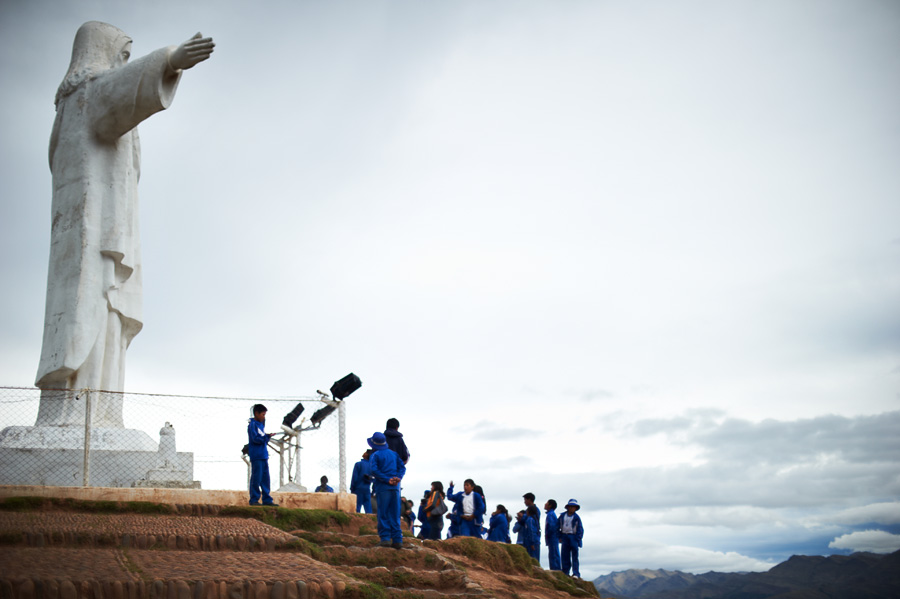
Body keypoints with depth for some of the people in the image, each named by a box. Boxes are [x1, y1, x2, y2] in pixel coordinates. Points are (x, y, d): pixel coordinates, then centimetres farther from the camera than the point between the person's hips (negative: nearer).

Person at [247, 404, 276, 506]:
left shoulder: (261, 424, 18)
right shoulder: (252, 425, -7)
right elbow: (255, 438, -17)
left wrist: (268, 436, 2)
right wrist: (267, 436, -10)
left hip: (264, 456, 8)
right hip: (256, 456, -8)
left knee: (265, 479, 8)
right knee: (256, 478, -5)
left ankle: (267, 499, 11)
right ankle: (254, 499, 1)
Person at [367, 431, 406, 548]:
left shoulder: (375, 455, 1)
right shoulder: (394, 453, 16)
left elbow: (374, 471, -13)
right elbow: (402, 467, 8)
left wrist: (387, 480, -12)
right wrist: (398, 477, -5)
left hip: (382, 487, -4)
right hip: (395, 488, 4)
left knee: (383, 514, 1)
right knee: (395, 515, 8)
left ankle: (385, 538, -5)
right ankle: (397, 540, 4)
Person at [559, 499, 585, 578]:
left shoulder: (576, 517, -1)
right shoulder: (562, 516, 7)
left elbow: (580, 529, -1)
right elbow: (558, 527, 14)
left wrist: (577, 539, -10)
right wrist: (560, 537, 6)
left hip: (573, 538, -3)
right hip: (565, 538, 3)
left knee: (574, 557, -3)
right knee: (565, 557, 6)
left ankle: (576, 574, -2)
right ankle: (565, 573, 12)